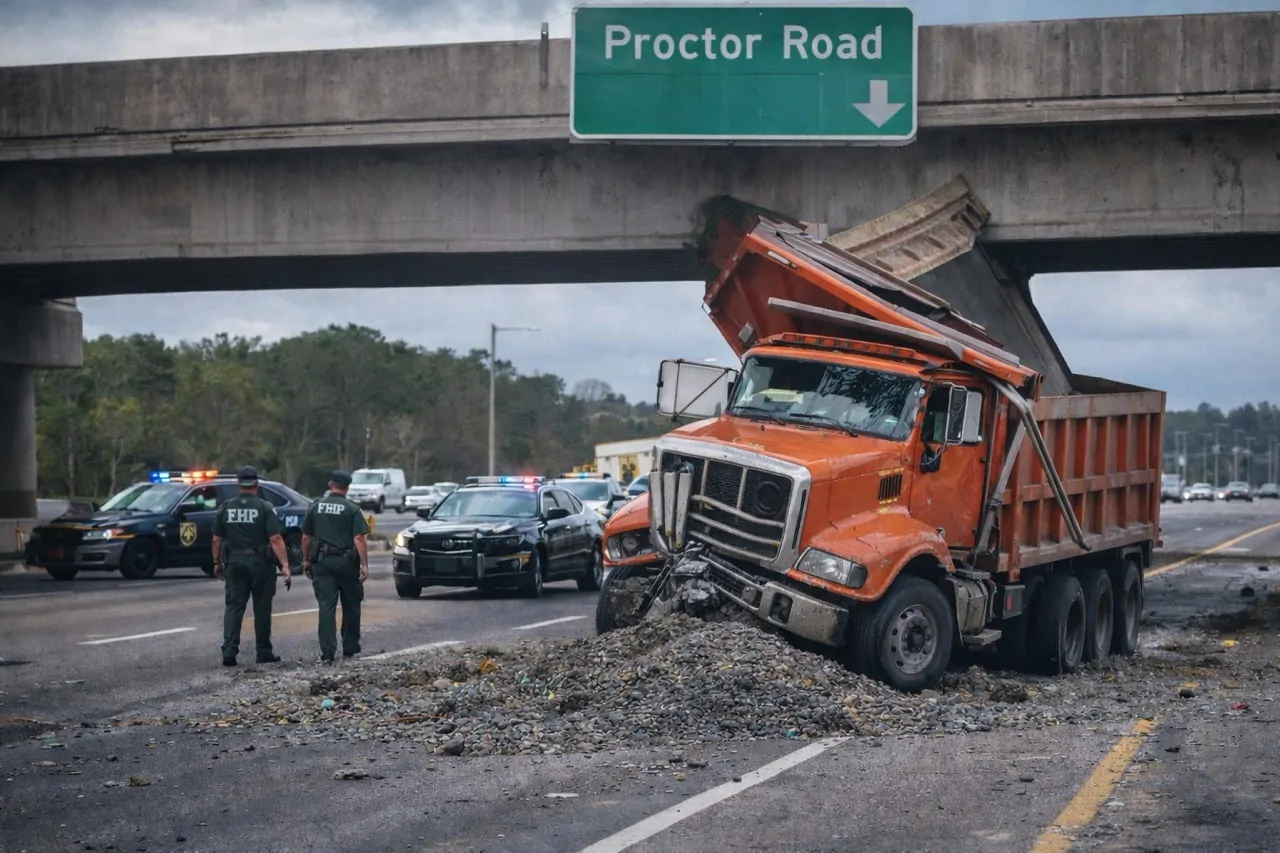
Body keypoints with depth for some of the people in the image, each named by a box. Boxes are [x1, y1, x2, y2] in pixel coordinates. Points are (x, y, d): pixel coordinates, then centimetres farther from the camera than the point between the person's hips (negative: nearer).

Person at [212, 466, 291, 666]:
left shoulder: (226, 508, 3)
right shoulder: (264, 508, -8)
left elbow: (217, 540, 6)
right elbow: (275, 539, -15)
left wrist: (217, 563, 18)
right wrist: (285, 565, -15)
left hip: (234, 562, 2)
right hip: (260, 562, -2)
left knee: (234, 606, 3)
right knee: (262, 608, 7)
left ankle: (229, 651, -9)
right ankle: (264, 653, 13)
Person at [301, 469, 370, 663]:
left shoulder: (316, 507, 6)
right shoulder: (352, 510, -5)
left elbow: (306, 537, 10)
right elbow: (359, 539, -12)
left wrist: (306, 560, 20)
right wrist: (364, 564, -11)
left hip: (322, 562, 2)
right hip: (346, 561, -2)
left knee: (326, 607, -1)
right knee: (351, 607, 12)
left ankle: (327, 652, -9)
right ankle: (350, 648, 19)